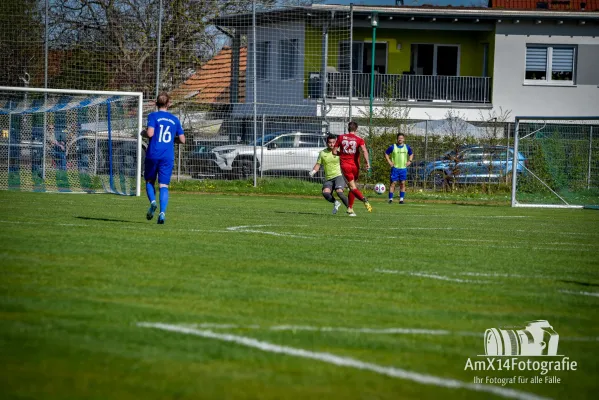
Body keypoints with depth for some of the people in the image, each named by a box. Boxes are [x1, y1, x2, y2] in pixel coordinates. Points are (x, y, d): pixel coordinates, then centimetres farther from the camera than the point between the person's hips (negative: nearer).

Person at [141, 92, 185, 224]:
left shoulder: (153, 116, -1)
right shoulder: (174, 119, 10)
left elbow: (150, 133, -15)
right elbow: (182, 139, 10)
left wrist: (143, 133, 7)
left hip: (153, 154, -2)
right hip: (168, 157, 2)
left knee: (149, 181, 16)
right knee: (164, 185, 2)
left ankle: (152, 202, -11)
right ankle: (162, 212, -15)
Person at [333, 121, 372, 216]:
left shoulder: (341, 137, 4)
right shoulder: (359, 139, 0)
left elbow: (334, 151, 6)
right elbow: (364, 150, -18)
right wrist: (367, 162, -23)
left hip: (345, 165, -1)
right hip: (355, 166, 1)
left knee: (352, 187, -8)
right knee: (352, 187, 17)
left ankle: (363, 199, -36)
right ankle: (350, 208, 18)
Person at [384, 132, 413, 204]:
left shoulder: (407, 147, 7)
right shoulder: (393, 147, -1)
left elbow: (411, 154, 24)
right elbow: (386, 153, 8)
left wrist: (409, 161, 8)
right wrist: (389, 161, -3)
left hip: (403, 168, 3)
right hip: (395, 168, -3)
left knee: (402, 183, 1)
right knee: (393, 183, -6)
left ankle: (401, 199, 7)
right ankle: (390, 198, -2)